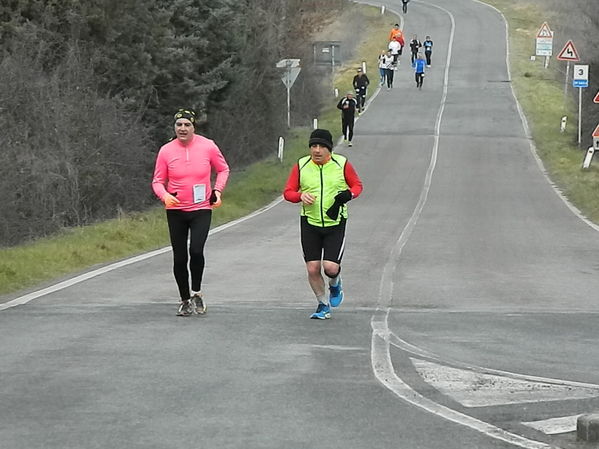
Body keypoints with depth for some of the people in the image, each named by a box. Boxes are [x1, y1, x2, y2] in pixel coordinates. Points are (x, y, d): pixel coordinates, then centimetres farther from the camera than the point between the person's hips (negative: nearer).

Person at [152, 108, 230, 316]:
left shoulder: (207, 146, -5)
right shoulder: (166, 151, -3)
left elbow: (223, 169, 11)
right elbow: (157, 181, 3)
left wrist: (218, 190, -4)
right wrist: (165, 196, -17)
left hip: (201, 209, -1)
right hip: (176, 211, 2)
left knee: (196, 251, -21)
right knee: (179, 258, 4)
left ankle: (196, 293, 0)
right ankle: (185, 300, 20)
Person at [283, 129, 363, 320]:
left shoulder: (342, 164, -3)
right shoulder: (301, 166, 0)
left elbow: (357, 185, 10)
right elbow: (288, 192, 6)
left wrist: (349, 194, -13)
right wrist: (301, 196, -16)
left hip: (335, 223, -2)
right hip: (309, 223, 2)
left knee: (331, 267, -12)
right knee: (313, 268, 0)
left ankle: (335, 285, 24)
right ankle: (323, 305, 20)